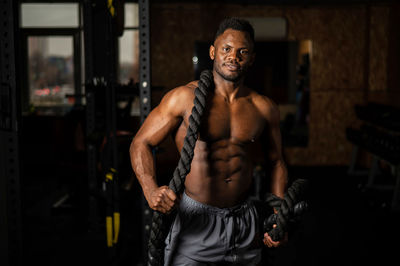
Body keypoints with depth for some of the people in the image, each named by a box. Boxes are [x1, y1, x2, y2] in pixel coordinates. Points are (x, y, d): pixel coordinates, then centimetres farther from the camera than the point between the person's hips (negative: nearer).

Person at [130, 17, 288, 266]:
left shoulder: (264, 108, 4)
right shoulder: (185, 98, -7)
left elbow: (276, 162, 15)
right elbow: (141, 143, -4)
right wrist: (152, 191, -21)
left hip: (245, 223, 4)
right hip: (196, 220, -3)